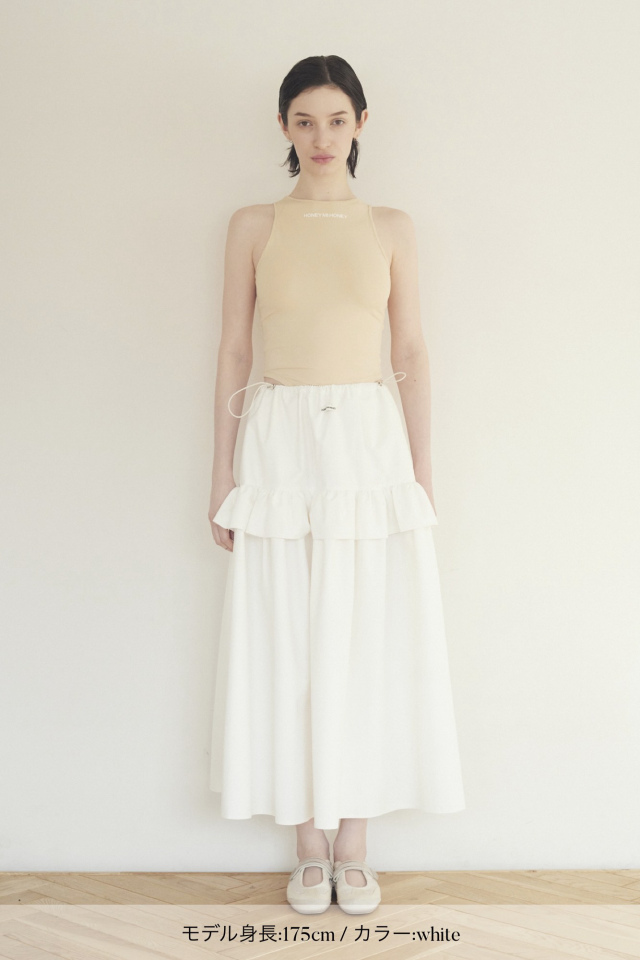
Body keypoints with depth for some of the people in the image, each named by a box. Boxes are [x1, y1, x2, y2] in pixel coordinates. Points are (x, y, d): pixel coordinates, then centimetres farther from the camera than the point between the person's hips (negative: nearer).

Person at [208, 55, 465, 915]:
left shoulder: (391, 229, 7)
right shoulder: (253, 226, 6)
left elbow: (412, 354, 6)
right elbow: (234, 350, 5)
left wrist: (422, 473, 1)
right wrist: (222, 474, 0)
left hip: (370, 440, 1)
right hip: (280, 442, 0)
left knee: (367, 645, 3)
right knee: (286, 647, 4)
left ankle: (354, 844, 19)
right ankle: (309, 845, 20)